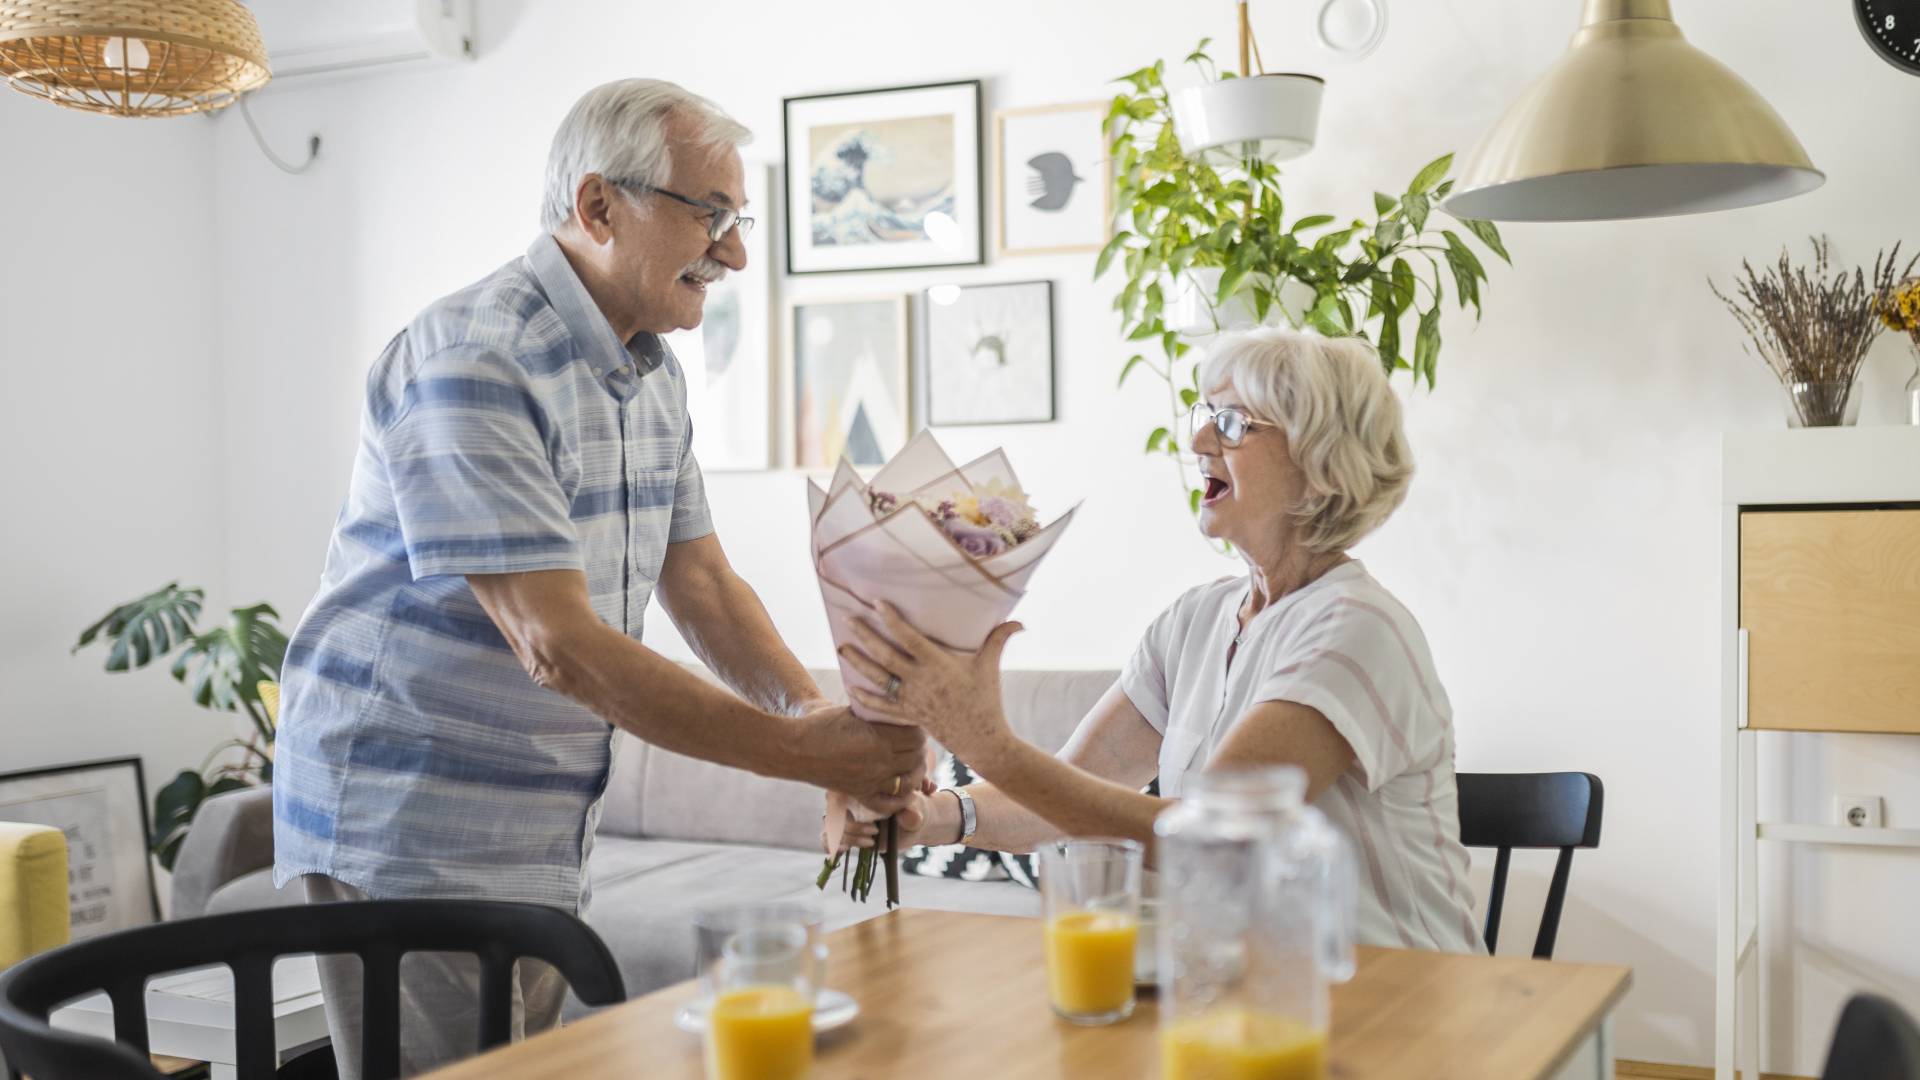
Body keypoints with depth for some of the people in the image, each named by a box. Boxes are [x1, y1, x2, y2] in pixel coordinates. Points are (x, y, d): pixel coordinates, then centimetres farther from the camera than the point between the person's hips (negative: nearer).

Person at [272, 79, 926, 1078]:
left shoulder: (652, 372, 9)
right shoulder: (473, 361, -21)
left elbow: (699, 579, 11)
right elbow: (559, 646, -27)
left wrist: (829, 725, -6)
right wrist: (804, 752, -25)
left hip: (544, 835, 9)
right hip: (409, 826, -8)